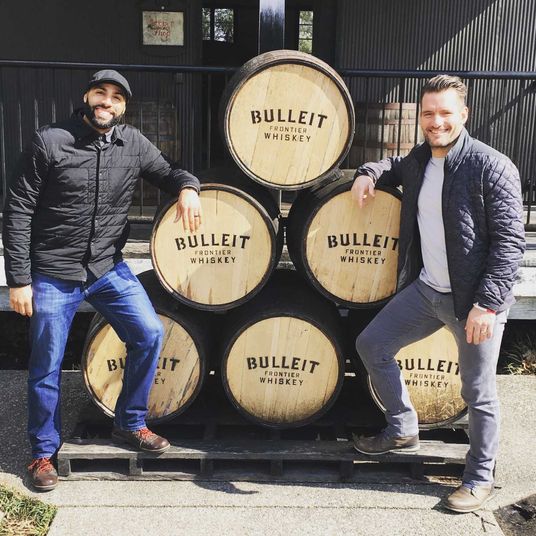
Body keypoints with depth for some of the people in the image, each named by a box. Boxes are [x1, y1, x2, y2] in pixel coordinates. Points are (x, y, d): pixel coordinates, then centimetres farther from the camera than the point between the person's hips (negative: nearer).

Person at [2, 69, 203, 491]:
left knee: (150, 334, -3)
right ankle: (44, 453, 25)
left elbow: (166, 173, 14)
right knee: (46, 368, 4)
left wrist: (187, 187, -12)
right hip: (52, 275, -3)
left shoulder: (133, 144, 0)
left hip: (108, 268, 4)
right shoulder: (49, 142, -10)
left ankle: (130, 425, 18)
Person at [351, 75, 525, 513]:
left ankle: (480, 478, 28)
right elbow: (396, 166, 31)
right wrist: (370, 173, 8)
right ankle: (403, 431, 31)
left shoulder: (492, 167, -16)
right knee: (371, 345, 12)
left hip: (475, 297, -7)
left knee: (478, 391, 5)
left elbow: (510, 241, -17)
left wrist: (488, 303, -22)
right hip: (425, 290, 7)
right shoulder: (418, 160, 6)